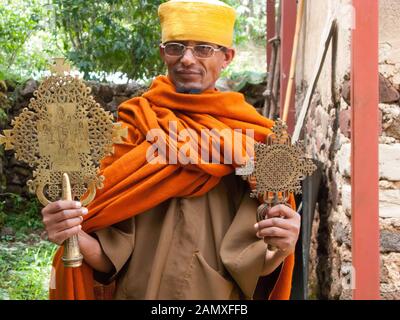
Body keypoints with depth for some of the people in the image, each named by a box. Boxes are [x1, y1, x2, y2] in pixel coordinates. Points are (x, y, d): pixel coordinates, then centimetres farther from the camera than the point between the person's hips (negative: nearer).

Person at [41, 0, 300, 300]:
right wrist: (75, 236, -28)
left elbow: (256, 264, -11)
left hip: (221, 295, 0)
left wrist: (280, 251, -30)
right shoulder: (131, 131, -7)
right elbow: (110, 257, -9)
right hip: (137, 291, 0)